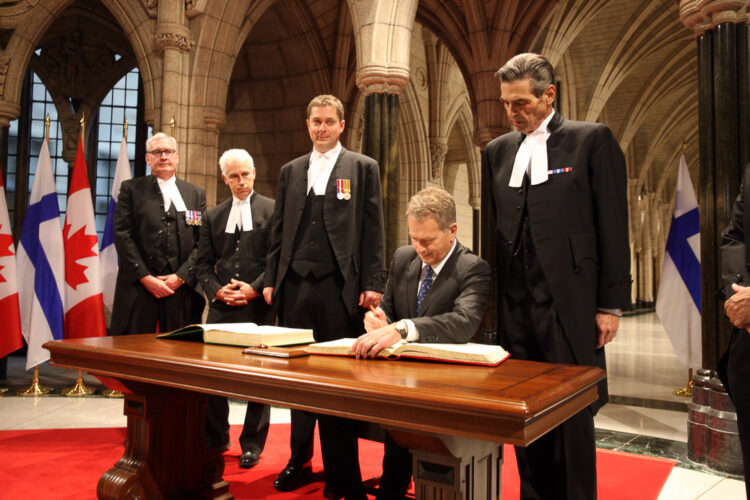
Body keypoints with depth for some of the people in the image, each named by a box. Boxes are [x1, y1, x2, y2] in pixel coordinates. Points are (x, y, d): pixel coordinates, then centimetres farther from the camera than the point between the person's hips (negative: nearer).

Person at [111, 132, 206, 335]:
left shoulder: (196, 194, 13)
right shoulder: (131, 189, 9)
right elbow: (122, 235, 0)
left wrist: (181, 276, -7)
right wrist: (145, 278, -9)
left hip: (181, 288, 1)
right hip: (138, 288, -1)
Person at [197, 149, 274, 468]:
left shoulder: (272, 210, 1)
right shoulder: (213, 216, 15)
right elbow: (204, 263, 12)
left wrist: (256, 288, -14)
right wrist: (217, 290, -5)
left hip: (259, 305, -3)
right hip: (222, 305, 4)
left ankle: (252, 443, 19)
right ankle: (215, 438, 25)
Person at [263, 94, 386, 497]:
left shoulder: (363, 168, 6)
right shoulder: (290, 170, 17)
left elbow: (373, 230, 0)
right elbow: (278, 230, 16)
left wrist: (373, 283, -7)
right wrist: (271, 279, 9)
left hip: (340, 286, -3)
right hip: (295, 284, 4)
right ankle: (299, 458, 24)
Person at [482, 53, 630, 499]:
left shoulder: (592, 139, 0)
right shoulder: (497, 151, 13)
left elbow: (613, 226, -2)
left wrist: (611, 303, -6)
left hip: (569, 303, -4)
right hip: (513, 304, 4)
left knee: (572, 415, 4)